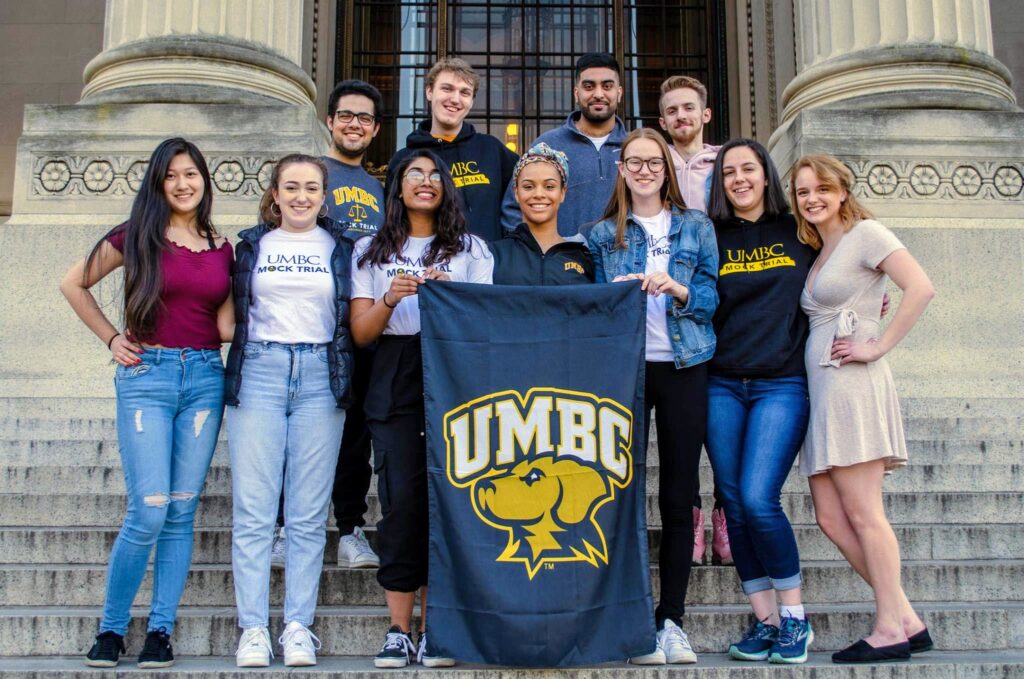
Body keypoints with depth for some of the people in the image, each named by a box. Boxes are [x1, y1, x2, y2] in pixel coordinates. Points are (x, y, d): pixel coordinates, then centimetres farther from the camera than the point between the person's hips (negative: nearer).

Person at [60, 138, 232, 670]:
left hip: (205, 377, 3)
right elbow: (73, 284, 11)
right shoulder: (138, 236, 3)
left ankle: (160, 632, 13)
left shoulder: (222, 248, 12)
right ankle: (111, 628, 10)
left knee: (181, 512, 4)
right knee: (148, 512, -8)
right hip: (147, 374, -3)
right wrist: (111, 338, 5)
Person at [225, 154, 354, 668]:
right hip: (259, 374, 0)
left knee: (309, 514, 1)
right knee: (253, 511, -3)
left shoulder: (340, 247, 12)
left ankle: (299, 627, 7)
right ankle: (253, 628, 2)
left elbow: (352, 320, 11)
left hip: (320, 376, 0)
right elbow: (231, 314, 14)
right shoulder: (251, 245, 13)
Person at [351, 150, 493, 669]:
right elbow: (361, 333, 9)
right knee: (401, 500, -6)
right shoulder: (371, 251, 17)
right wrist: (390, 299, -10)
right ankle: (399, 631, 1)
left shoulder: (470, 249, 16)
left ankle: (434, 630, 3)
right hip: (396, 382, 0)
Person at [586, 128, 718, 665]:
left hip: (684, 366, 0)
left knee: (678, 497, 1)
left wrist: (678, 289, -15)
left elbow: (712, 297, 5)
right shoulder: (604, 234, 11)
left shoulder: (696, 228, 10)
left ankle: (671, 620, 9)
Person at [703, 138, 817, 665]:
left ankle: (795, 616, 5)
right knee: (734, 505, 3)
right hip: (722, 386, 3)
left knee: (758, 499, -14)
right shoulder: (710, 237, 9)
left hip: (782, 384, -2)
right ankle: (764, 620, 15)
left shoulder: (799, 232, 7)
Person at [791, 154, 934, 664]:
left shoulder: (865, 233, -2)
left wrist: (878, 347, -14)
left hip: (851, 386, -9)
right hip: (820, 391, 9)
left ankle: (890, 631, 4)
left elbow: (921, 288, -15)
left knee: (862, 514, -6)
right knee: (831, 518, 6)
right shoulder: (817, 253, 22)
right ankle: (907, 621, 13)